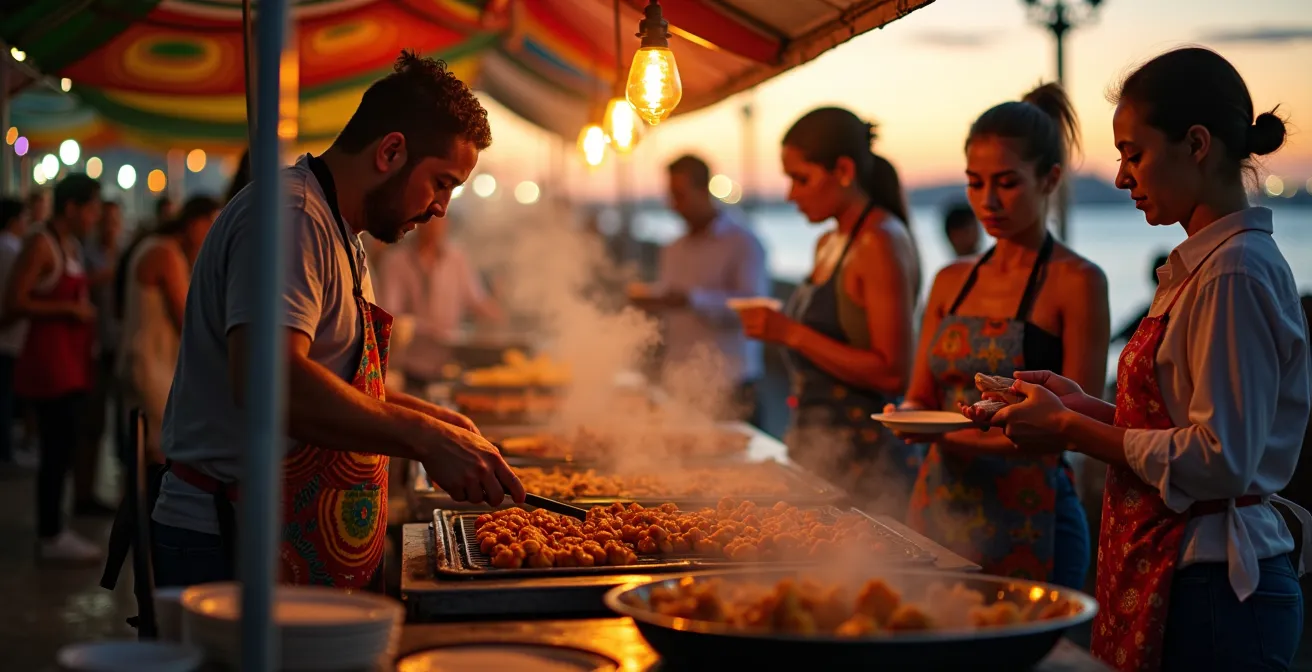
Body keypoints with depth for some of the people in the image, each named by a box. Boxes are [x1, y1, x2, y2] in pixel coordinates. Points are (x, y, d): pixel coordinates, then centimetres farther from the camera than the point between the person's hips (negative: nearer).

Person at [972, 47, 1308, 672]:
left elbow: (1219, 460, -21)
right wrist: (1087, 407, 6)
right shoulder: (1204, 264, 13)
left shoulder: (1234, 273, -17)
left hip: (1210, 591, -9)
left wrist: (1069, 429, -14)